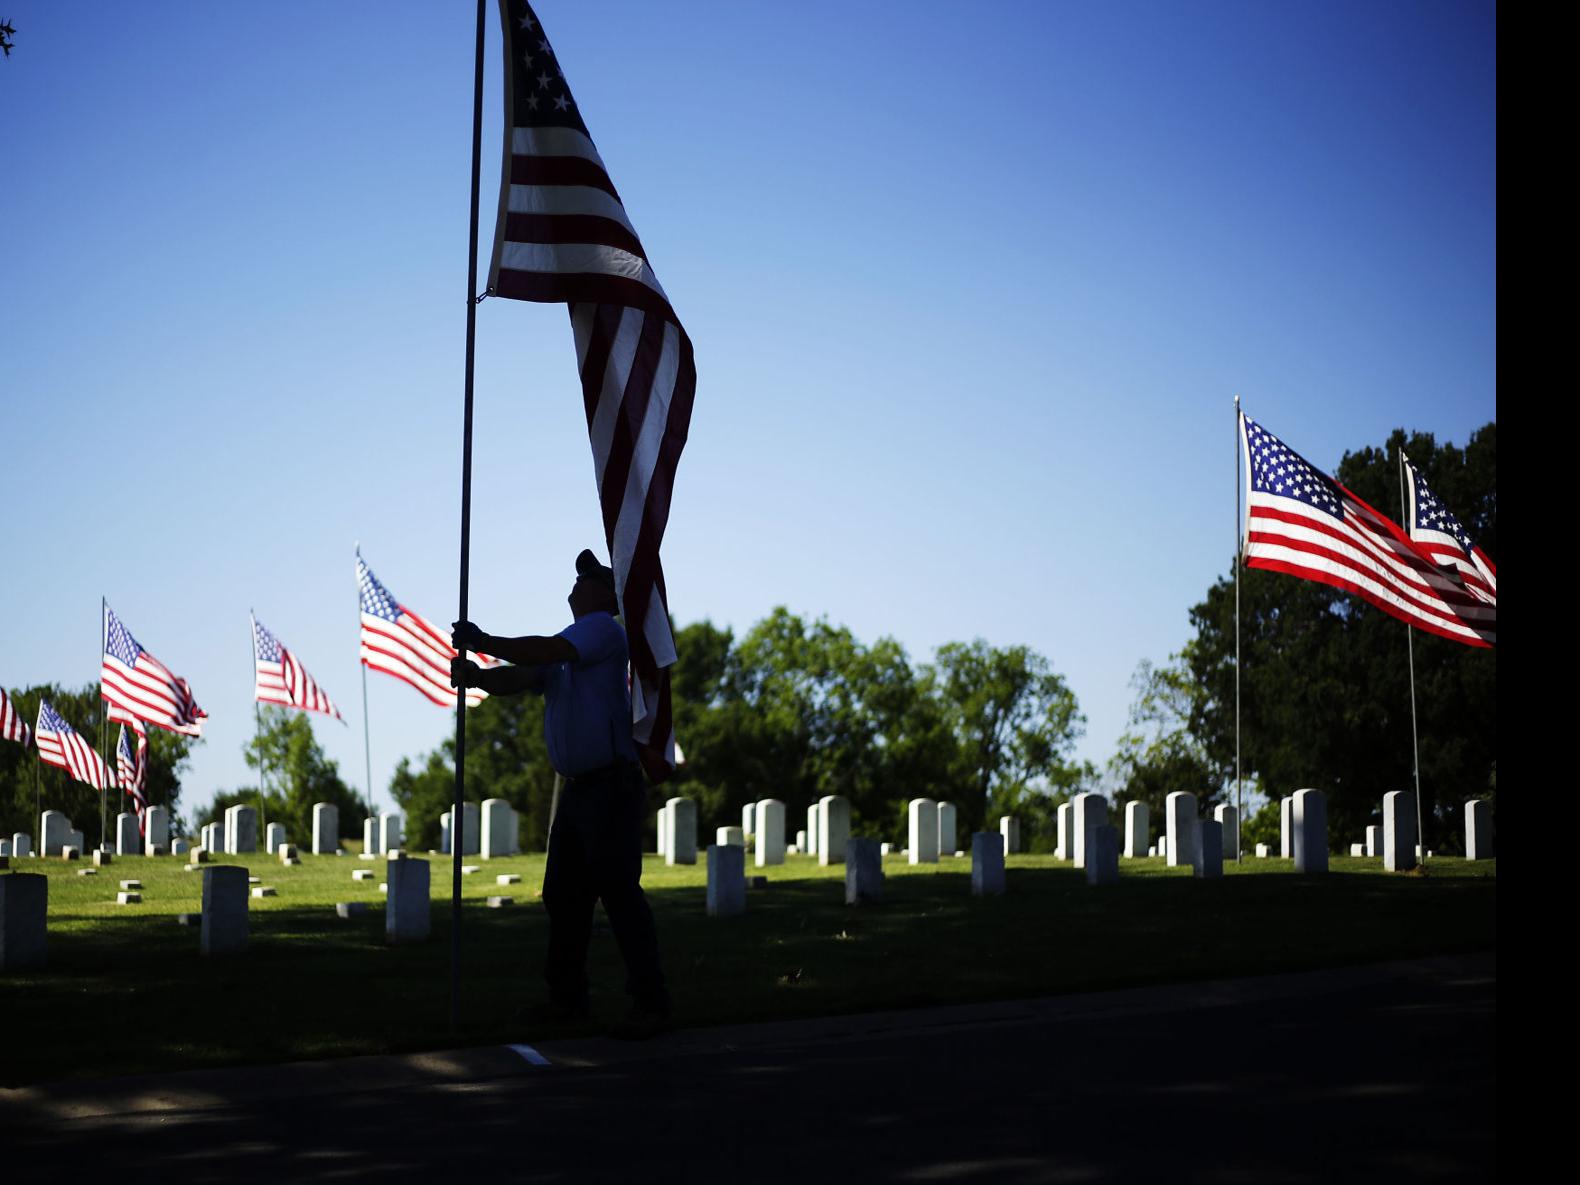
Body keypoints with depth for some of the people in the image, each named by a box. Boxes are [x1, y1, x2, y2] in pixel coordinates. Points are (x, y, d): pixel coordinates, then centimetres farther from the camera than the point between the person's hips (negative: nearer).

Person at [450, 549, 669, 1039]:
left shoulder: (603, 628, -7)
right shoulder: (563, 649, 20)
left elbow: (542, 652, -21)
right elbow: (518, 678, 6)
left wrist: (483, 642, -12)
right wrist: (475, 675, -13)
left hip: (613, 786, -10)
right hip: (576, 788, 10)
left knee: (619, 892, -12)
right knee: (563, 893, 12)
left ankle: (650, 1003, -11)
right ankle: (567, 997, 22)